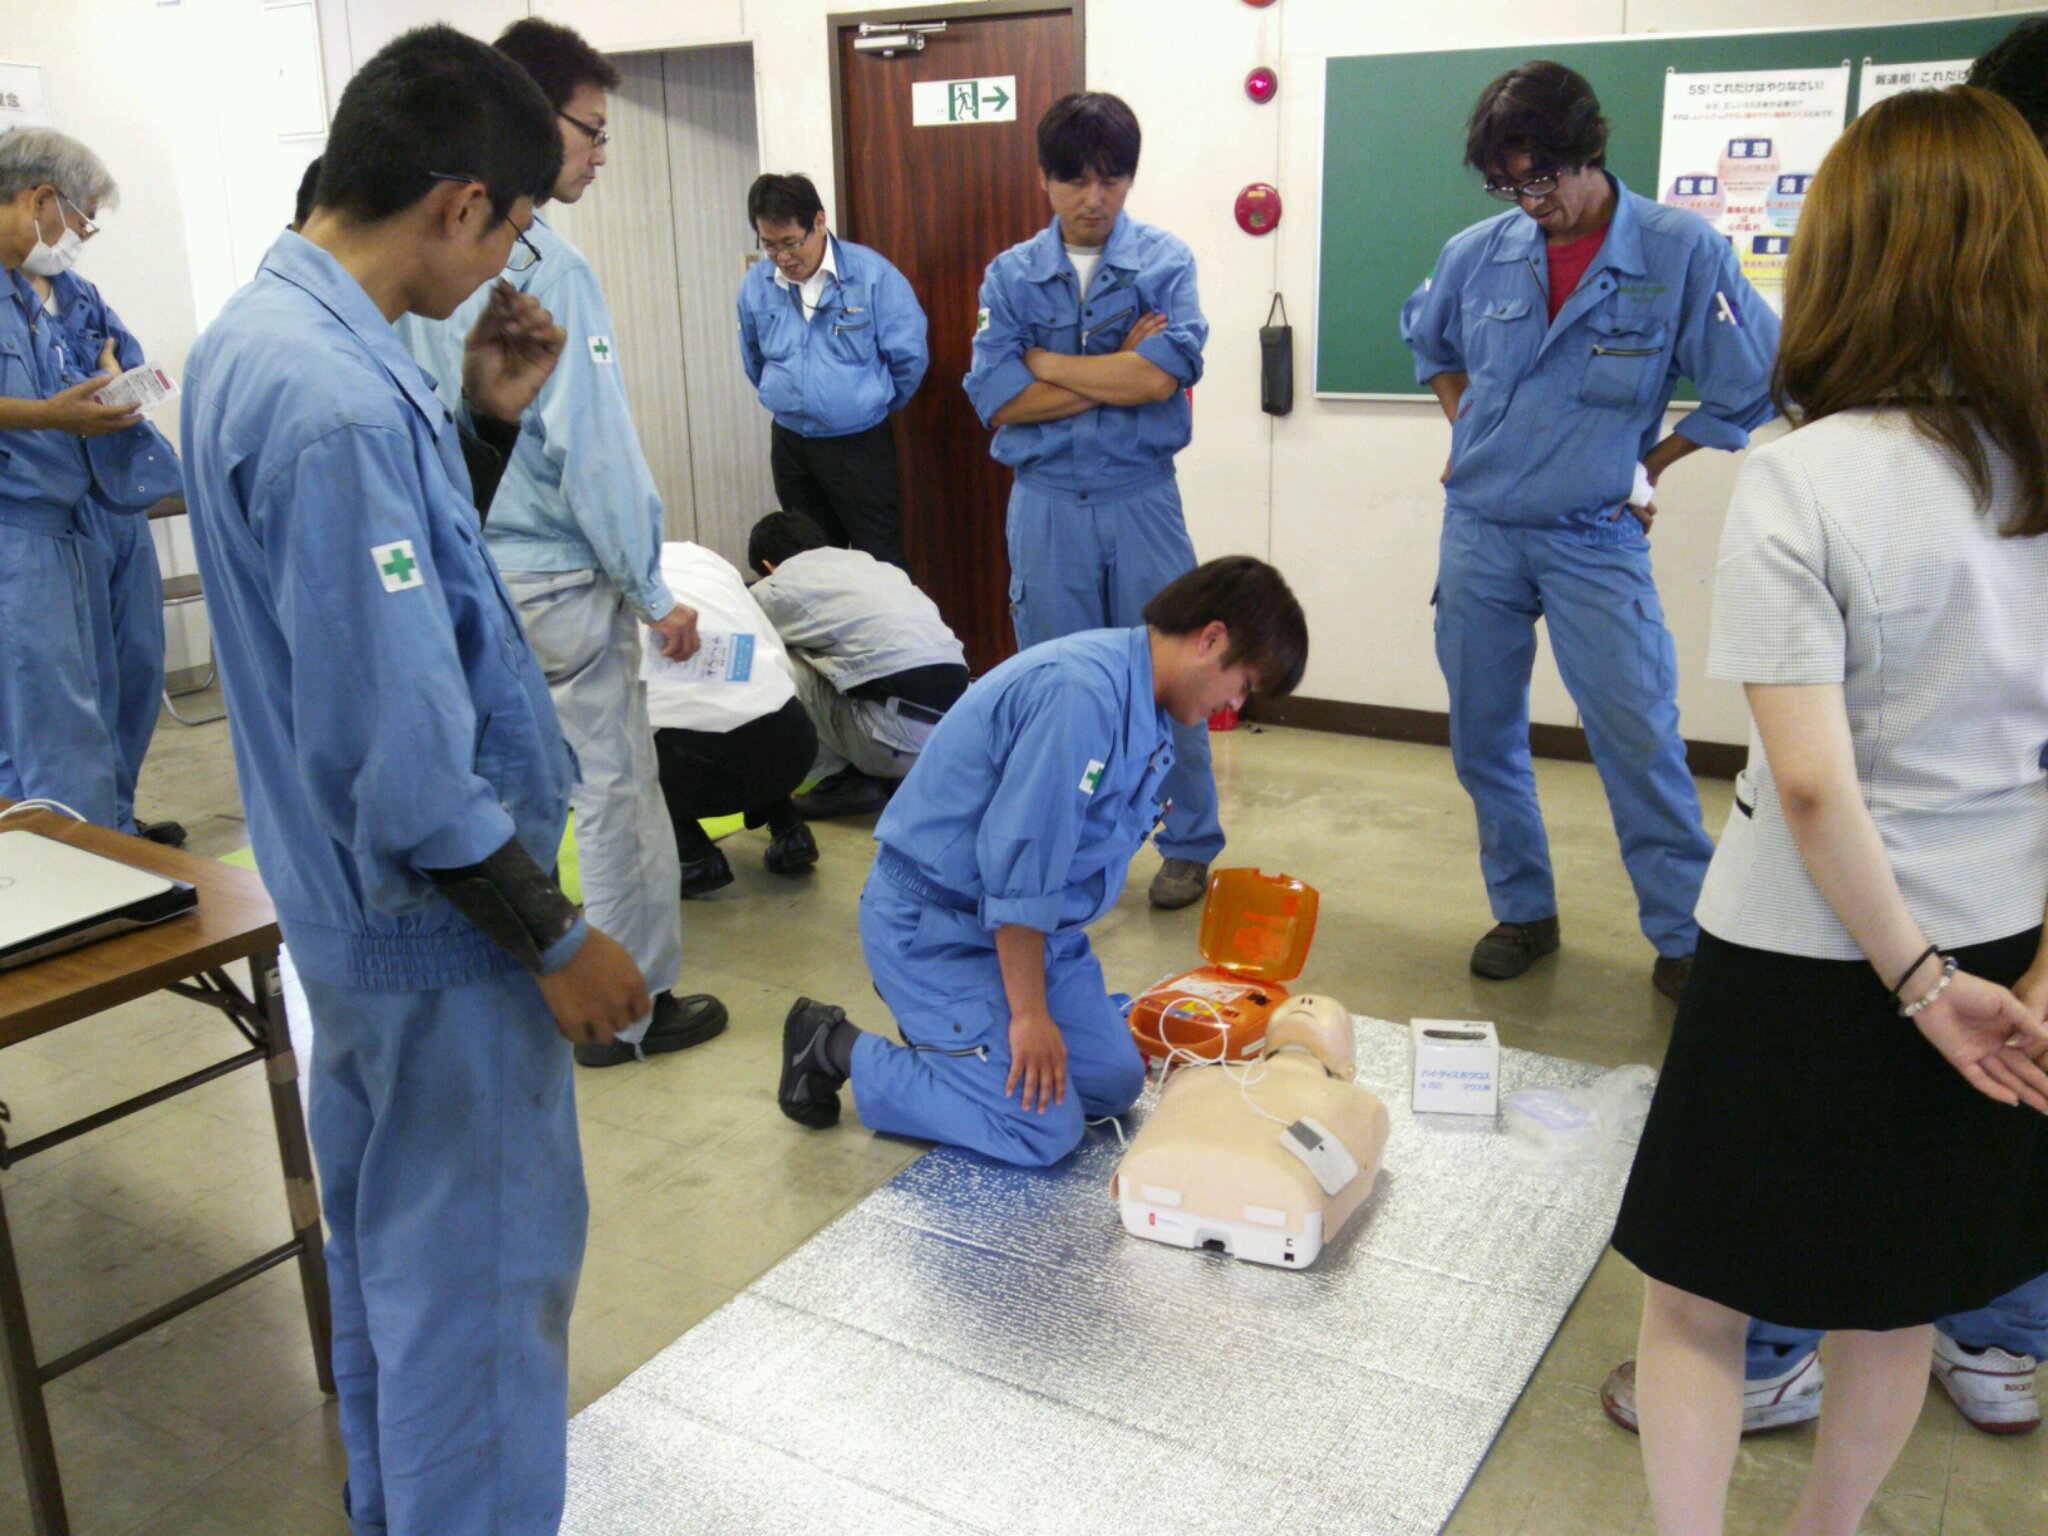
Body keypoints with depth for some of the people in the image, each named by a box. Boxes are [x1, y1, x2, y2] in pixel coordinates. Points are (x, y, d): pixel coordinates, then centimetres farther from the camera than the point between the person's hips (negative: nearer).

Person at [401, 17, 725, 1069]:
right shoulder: (545, 267, -19)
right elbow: (590, 444, -20)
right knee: (616, 793, 6)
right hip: (553, 584, -8)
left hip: (465, 578, 8)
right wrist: (652, 591, -12)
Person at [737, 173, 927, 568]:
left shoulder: (872, 274, -14)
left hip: (860, 443, -4)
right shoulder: (756, 285, -2)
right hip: (789, 445, 4)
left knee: (881, 565, -3)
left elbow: (908, 357, -7)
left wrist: (873, 404, 6)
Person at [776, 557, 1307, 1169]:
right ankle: (835, 1047, 2)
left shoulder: (1143, 705, 5)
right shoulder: (1079, 693, -28)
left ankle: (940, 1010, 22)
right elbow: (1018, 865, -27)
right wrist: (1030, 1014, -19)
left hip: (1030, 925, 10)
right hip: (935, 924, -10)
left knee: (1113, 1084, 6)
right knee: (1043, 1131, -11)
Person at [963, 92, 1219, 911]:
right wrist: (1118, 373, -10)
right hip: (1046, 505, 2)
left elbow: (1165, 373, -17)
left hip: (1141, 499, -1)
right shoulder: (1011, 274, 4)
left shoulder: (1165, 261, 0)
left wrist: (1046, 362, -9)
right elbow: (995, 398, -9)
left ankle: (1189, 844, 22)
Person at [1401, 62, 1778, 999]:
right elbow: (1427, 339, 23)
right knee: (1483, 738, 10)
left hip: (1594, 540, -3)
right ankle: (1522, 913, 26)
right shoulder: (1475, 254, 1)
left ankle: (1685, 939, 8)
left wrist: (1650, 462, 1)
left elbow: (1753, 386, -1)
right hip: (1479, 528, 4)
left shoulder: (1683, 252, -10)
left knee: (1641, 743, -6)